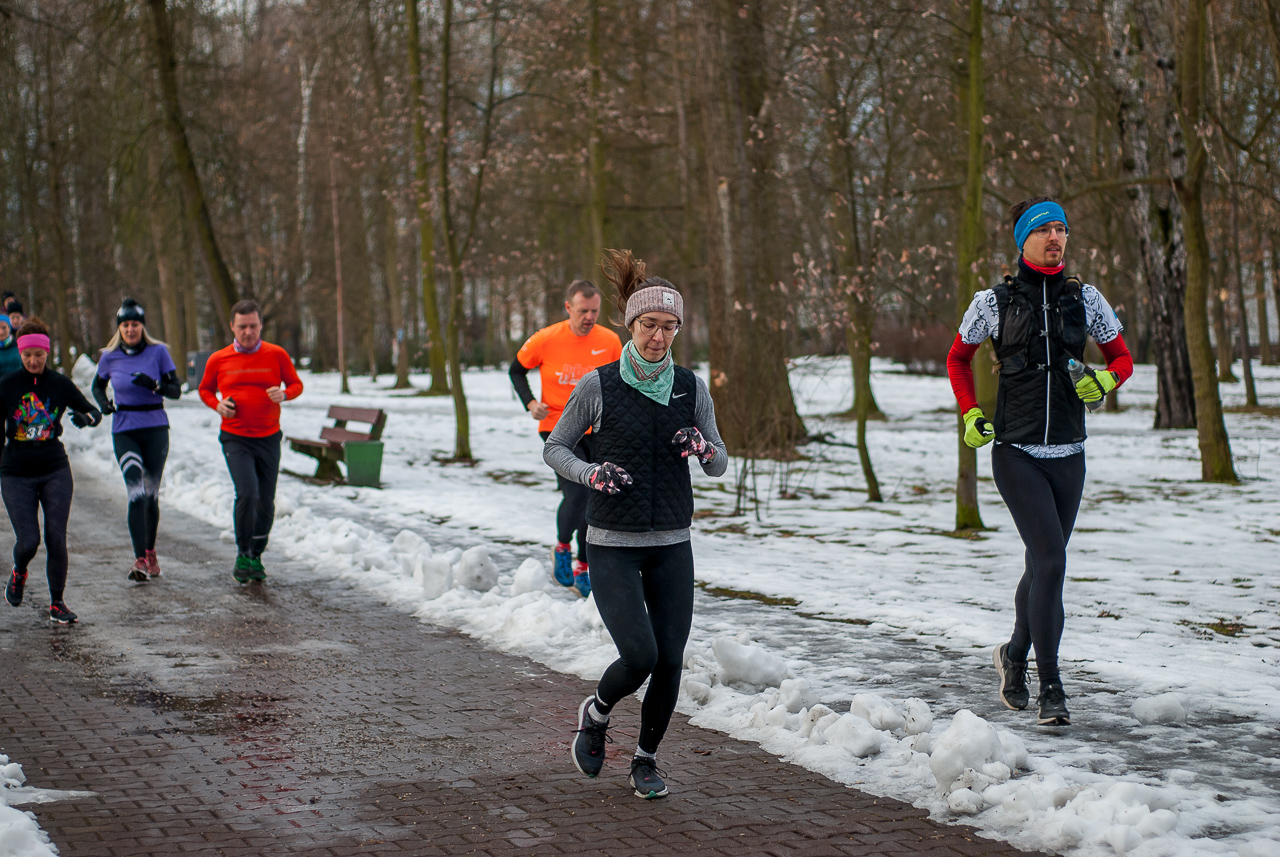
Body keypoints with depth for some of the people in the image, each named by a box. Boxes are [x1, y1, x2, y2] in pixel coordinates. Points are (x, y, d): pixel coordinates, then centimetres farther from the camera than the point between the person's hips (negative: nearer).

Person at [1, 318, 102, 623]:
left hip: (55, 472, 1)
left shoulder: (61, 384, 0)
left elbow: (94, 412, 6)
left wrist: (85, 418, -16)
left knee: (56, 538, -6)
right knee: (28, 541, -8)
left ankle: (57, 604, 8)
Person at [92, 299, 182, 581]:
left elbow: (176, 390, -2)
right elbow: (98, 385, 20)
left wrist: (153, 385, -21)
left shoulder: (158, 352, -2)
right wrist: (104, 403, -1)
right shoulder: (110, 357, 2)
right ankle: (140, 560, -19)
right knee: (136, 493, -15)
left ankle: (150, 553, 27)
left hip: (156, 429, 1)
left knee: (151, 494, 8)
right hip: (124, 431, 0)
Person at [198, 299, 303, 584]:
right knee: (247, 493, -20)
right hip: (235, 439, -2)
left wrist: (284, 394, -13)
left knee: (266, 503, 6)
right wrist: (218, 405, -5)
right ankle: (242, 554, -4)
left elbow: (296, 384, 10)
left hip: (269, 439, 2)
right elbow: (205, 389, 16)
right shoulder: (218, 360, 1)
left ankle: (256, 556, 25)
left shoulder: (276, 355, 0)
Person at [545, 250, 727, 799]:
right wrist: (591, 474, -15)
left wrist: (704, 448, -14)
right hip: (612, 545, -3)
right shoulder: (597, 386, -5)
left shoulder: (692, 388, 3)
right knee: (639, 656, -16)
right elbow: (555, 448, 4)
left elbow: (719, 466, 10)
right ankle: (596, 714, 17)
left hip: (671, 546, 3)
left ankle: (647, 759, 22)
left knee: (670, 660, -1)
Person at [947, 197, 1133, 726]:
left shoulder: (1085, 299, 5)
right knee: (1051, 559, -17)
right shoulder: (993, 302, 0)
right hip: (1016, 453, -3)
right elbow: (958, 358, 15)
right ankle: (1050, 688, -11)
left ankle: (1014, 656, 39)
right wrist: (970, 415, 3)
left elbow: (1122, 357, 16)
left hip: (1068, 455, 3)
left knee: (1043, 564, 13)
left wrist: (1105, 381, -6)